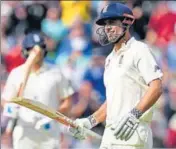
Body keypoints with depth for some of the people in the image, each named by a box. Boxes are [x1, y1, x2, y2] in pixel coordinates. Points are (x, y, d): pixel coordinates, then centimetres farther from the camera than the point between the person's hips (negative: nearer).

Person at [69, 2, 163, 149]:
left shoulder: (139, 50, -4)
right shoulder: (110, 59, 23)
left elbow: (156, 88, -15)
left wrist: (134, 114, -26)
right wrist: (90, 121, 17)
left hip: (132, 133, -9)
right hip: (110, 134, 9)